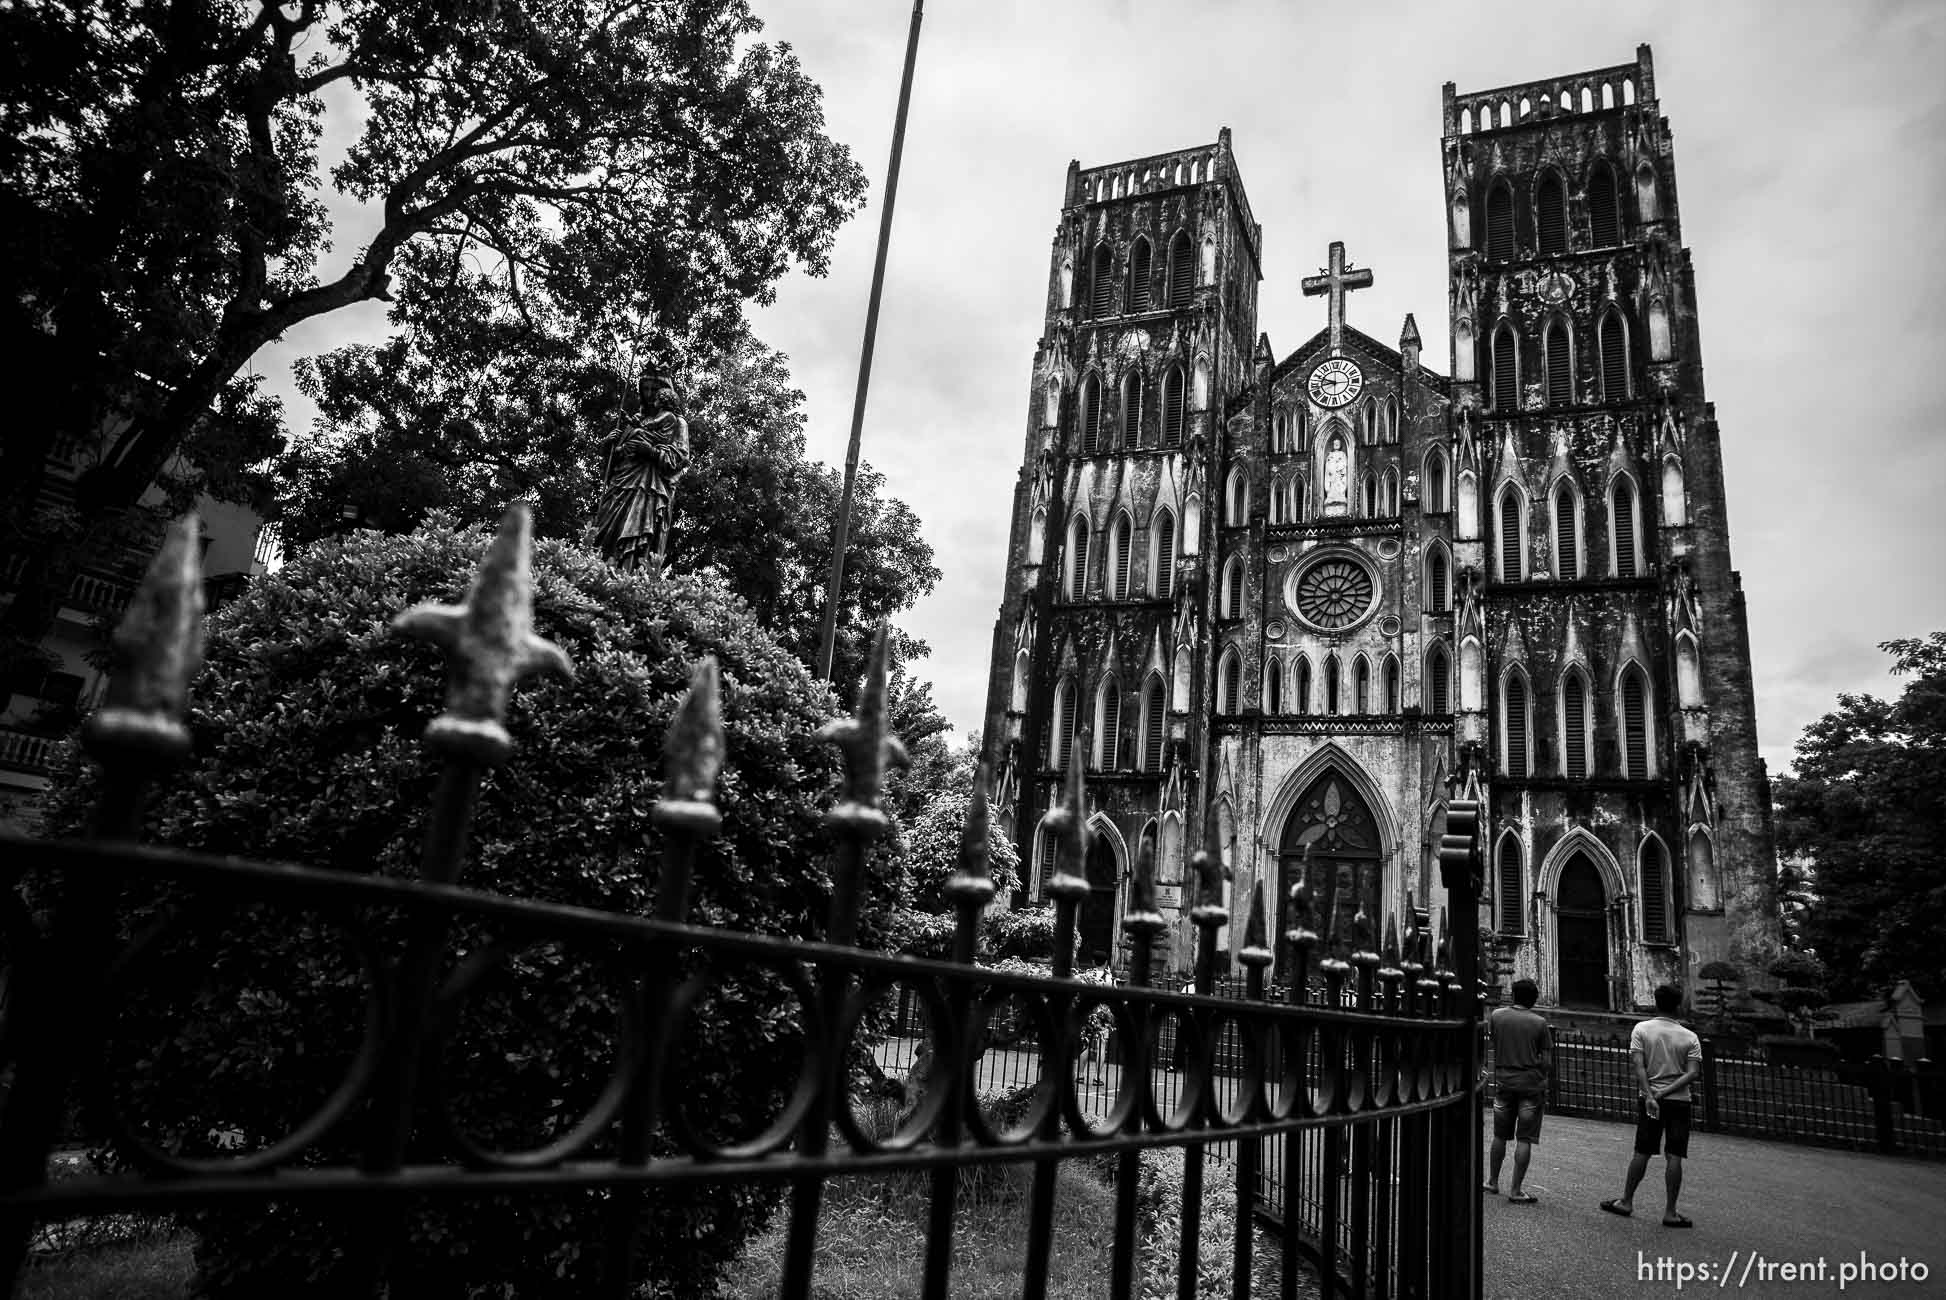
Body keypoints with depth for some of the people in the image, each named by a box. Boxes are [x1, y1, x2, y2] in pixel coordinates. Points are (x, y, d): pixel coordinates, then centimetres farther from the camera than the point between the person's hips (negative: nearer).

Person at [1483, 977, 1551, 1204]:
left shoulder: (1497, 1015, 0)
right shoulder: (1539, 1022, -6)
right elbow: (1547, 1062, -4)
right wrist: (1542, 1080, 11)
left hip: (1504, 1082, 2)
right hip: (1531, 1084, -2)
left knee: (1500, 1135, 15)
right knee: (1524, 1139, 3)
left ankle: (1493, 1183, 25)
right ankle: (1515, 1190, 5)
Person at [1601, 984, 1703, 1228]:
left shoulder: (1642, 1029, -1)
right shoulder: (1690, 1037, 1)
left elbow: (1639, 1067, -10)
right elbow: (1693, 1073, -10)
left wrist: (1650, 1096, -14)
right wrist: (1665, 1092, -13)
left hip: (1649, 1099, 0)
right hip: (1679, 1101, 0)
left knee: (1642, 1153, 9)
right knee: (1674, 1157, 2)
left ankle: (1626, 1202, 18)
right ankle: (1670, 1212, 4)